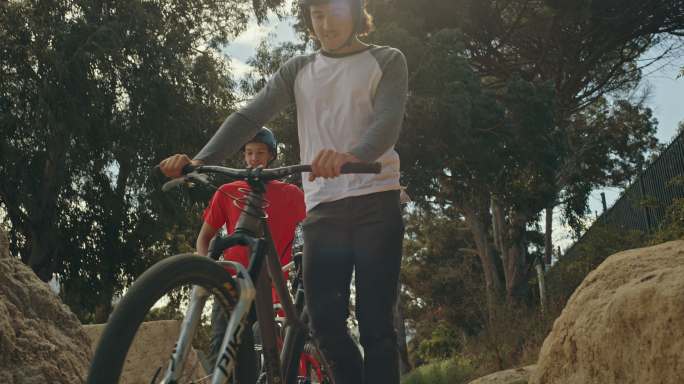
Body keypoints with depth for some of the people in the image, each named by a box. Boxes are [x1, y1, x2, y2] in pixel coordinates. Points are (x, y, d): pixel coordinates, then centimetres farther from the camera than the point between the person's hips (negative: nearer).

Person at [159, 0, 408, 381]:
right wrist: (201, 160, -15)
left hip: (376, 203, -3)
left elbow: (388, 121, -13)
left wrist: (352, 155, -36)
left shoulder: (387, 61, 6)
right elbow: (249, 117, 3)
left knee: (376, 322, -6)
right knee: (325, 321, -3)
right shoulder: (298, 69, 15)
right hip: (322, 209, 3)